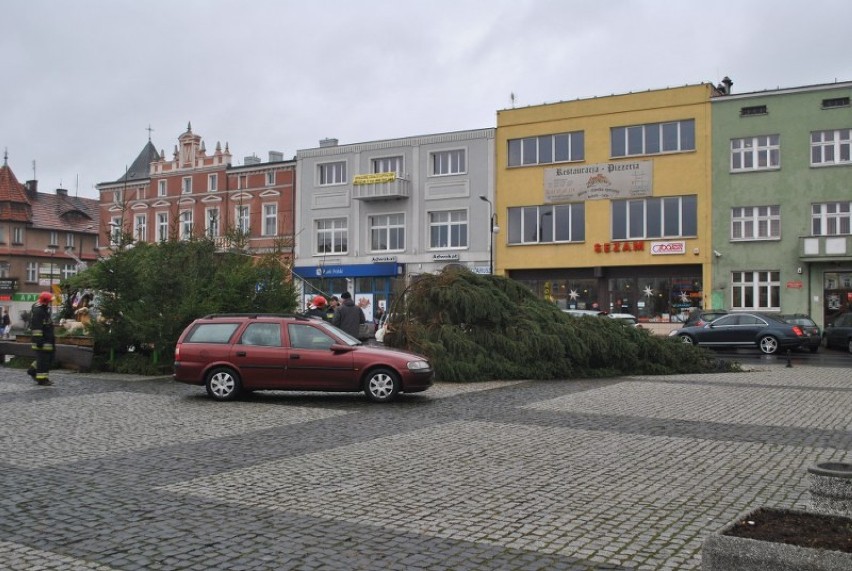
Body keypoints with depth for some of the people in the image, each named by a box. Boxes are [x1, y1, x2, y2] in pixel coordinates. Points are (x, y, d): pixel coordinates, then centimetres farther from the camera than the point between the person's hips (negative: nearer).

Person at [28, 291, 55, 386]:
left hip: (47, 339, 10)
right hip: (42, 340, -10)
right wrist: (38, 340, -24)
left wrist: (52, 338, 28)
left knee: (49, 358, 14)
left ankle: (33, 370, 27)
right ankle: (42, 379, -1)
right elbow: (36, 327, -21)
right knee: (43, 359, -6)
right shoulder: (37, 311, -16)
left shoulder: (46, 309, 17)